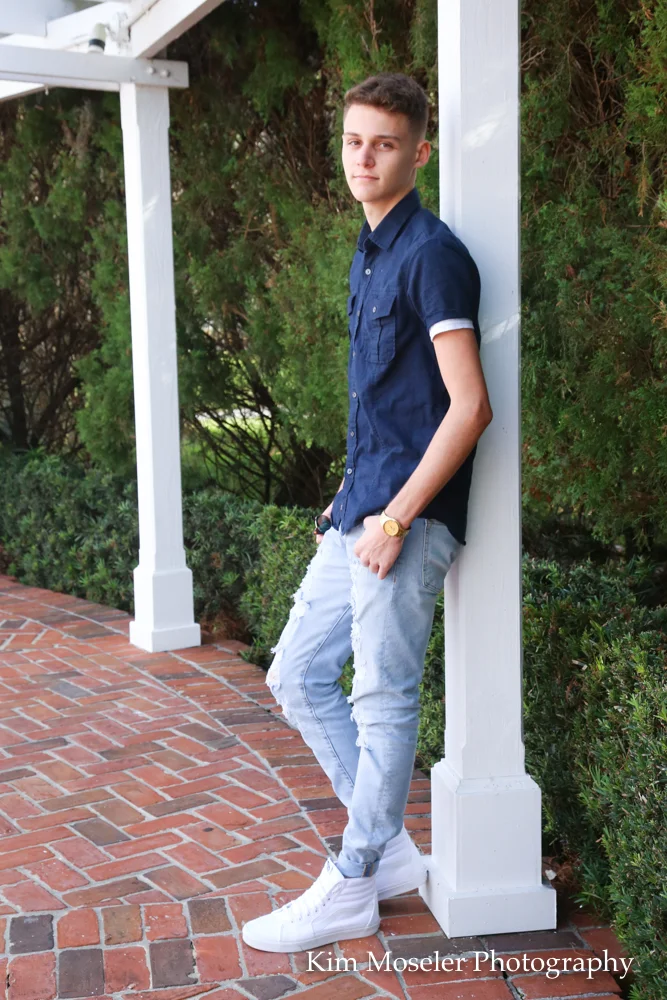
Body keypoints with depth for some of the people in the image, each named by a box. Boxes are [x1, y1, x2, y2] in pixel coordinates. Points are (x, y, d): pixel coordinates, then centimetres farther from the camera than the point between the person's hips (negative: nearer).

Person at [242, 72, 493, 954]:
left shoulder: (431, 253, -12)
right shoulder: (371, 253, 17)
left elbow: (469, 405, -19)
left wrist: (396, 517, -19)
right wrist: (353, 498, 19)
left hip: (406, 517, -10)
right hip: (362, 510, 10)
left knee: (383, 699, 0)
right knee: (296, 676, 13)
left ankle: (350, 891, 16)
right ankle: (392, 852, 25)